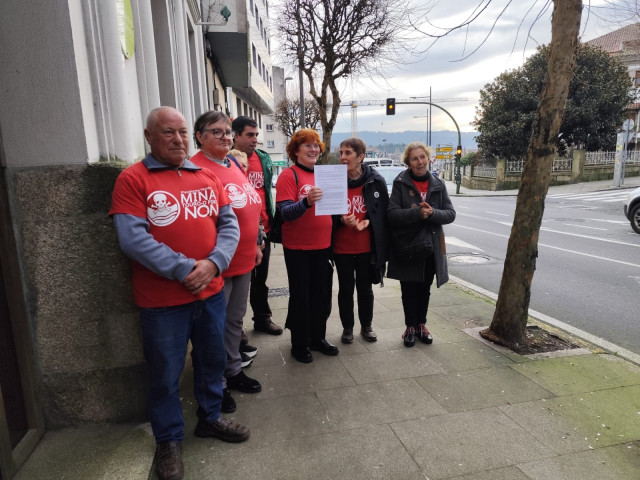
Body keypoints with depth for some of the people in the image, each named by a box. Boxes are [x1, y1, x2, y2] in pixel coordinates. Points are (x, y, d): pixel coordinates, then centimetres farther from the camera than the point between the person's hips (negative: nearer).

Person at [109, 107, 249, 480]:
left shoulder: (207, 176, 8)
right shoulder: (133, 179, -7)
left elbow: (229, 225, 3)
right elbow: (133, 238, -17)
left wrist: (213, 263, -14)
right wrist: (184, 269, -20)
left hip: (211, 291, 5)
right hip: (162, 299, -4)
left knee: (213, 360, 19)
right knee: (166, 374, 11)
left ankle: (210, 418, 42)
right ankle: (169, 441, 33)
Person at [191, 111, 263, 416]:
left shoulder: (235, 164, 12)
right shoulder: (196, 169, -15)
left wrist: (256, 243, 17)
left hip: (244, 260, 8)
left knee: (235, 320, 20)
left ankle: (234, 371, 38)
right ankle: (216, 384, 25)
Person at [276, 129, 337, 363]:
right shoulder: (289, 175, -10)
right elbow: (285, 212, -19)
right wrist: (307, 201, -36)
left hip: (322, 246, 6)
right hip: (298, 247, -6)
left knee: (322, 295, 14)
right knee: (300, 296, 5)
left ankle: (318, 337, 32)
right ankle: (299, 344, 22)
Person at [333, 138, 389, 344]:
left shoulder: (376, 181, -7)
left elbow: (384, 211, 2)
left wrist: (368, 221, -15)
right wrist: (342, 220, -19)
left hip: (367, 246, 1)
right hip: (341, 247, 0)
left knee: (365, 288, 15)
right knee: (345, 288, 12)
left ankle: (366, 326, 35)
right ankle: (347, 327, 30)